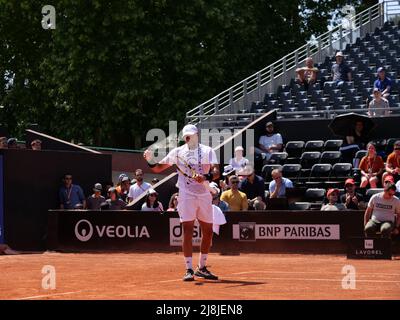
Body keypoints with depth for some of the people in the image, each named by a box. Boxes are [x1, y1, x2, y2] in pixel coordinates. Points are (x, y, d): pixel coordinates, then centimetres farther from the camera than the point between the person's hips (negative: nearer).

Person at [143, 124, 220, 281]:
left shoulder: (208, 151, 4)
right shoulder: (178, 152, 5)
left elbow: (216, 172, -8)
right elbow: (158, 168, 6)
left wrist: (206, 177, -28)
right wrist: (150, 161, -14)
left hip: (204, 196, 2)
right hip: (186, 196, -2)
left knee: (208, 232, 8)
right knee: (187, 231, -10)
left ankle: (202, 268, 23)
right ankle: (189, 270, -6)